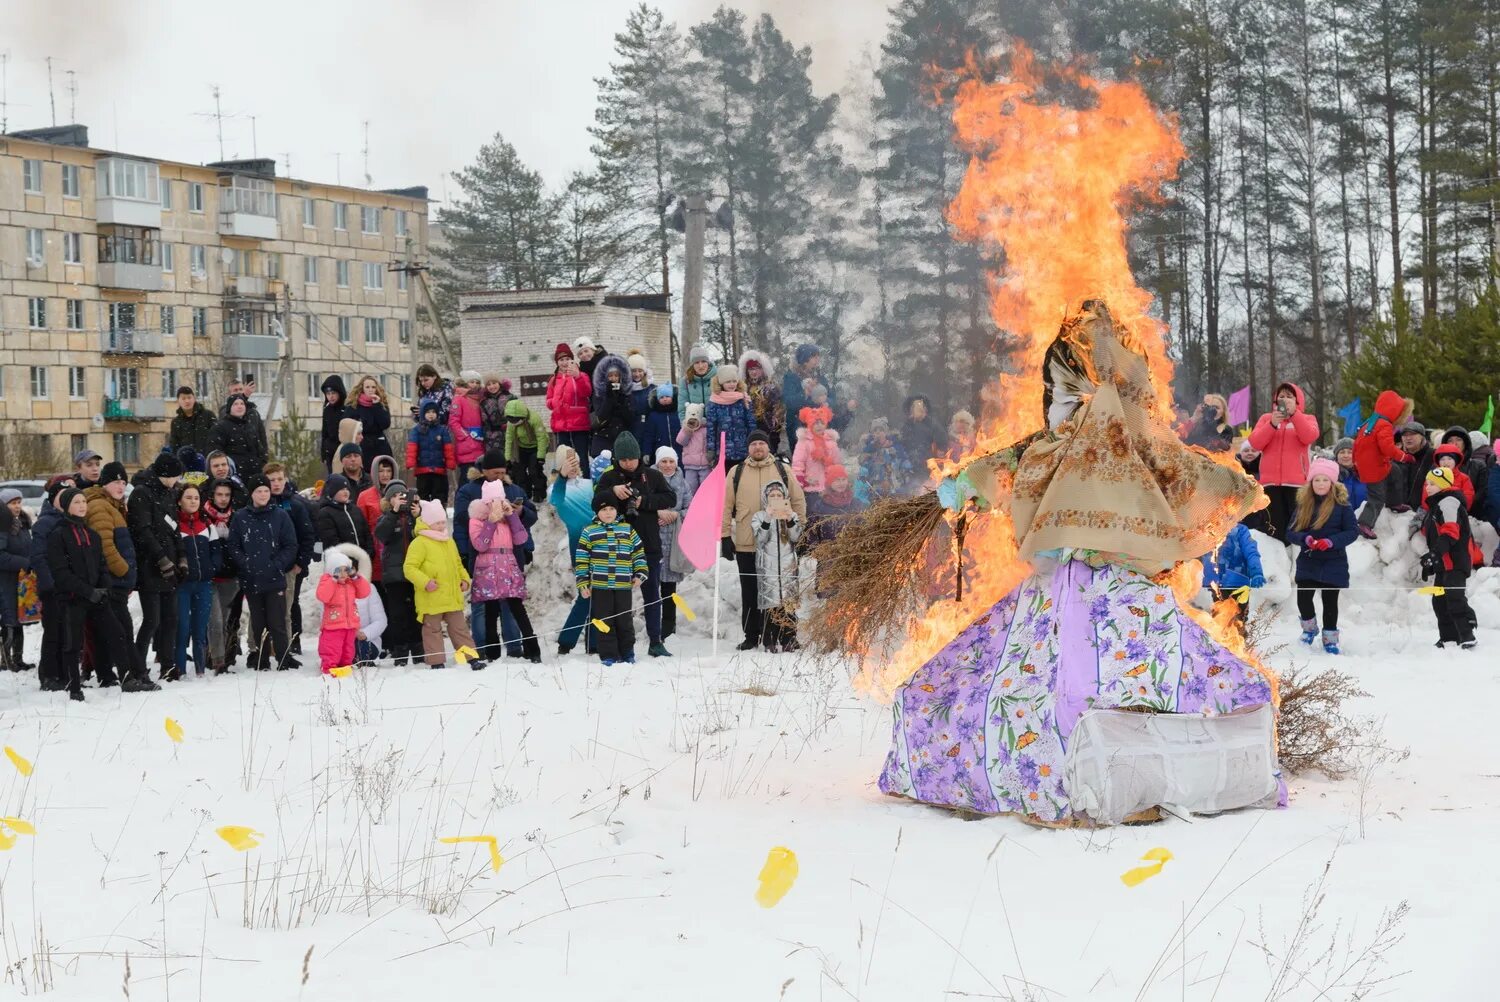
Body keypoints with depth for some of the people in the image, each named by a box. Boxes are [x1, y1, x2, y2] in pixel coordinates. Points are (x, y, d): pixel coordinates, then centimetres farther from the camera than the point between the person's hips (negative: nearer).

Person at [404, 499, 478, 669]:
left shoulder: (449, 542, 14)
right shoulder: (419, 543, -11)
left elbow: (458, 564, 26)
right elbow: (409, 568, -16)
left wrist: (464, 579, 10)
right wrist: (425, 582, -25)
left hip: (452, 597, 6)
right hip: (431, 599, -6)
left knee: (460, 628, 10)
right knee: (433, 629, 3)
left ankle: (472, 657, 13)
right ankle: (436, 663, 8)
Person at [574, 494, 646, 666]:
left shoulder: (628, 530, 8)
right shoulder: (589, 532, 2)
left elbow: (639, 553, 14)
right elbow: (581, 560, 1)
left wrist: (639, 574, 4)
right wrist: (582, 583, -4)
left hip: (624, 586, 1)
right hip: (599, 585, -1)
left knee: (625, 622, 7)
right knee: (604, 622, 1)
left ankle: (627, 654, 19)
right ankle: (608, 656, 7)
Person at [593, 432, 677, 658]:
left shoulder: (652, 476, 4)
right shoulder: (609, 478, 3)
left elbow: (670, 499, -2)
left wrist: (644, 501, -15)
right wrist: (613, 491, -25)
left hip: (649, 544, 1)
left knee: (652, 594, 6)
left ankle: (655, 641, 13)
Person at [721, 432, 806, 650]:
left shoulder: (782, 470, 7)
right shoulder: (737, 473, 7)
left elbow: (798, 500, 11)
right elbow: (726, 505, 8)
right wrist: (725, 536, 3)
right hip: (745, 545, 1)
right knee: (749, 593, 7)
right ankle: (751, 636, 15)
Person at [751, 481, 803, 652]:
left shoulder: (792, 516, 12)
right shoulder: (759, 517, 7)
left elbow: (796, 537, -3)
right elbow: (760, 538, -9)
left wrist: (789, 518, -17)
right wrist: (768, 519, -22)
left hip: (788, 565, 2)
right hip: (767, 566, -2)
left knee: (789, 602, -2)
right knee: (769, 601, -7)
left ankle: (788, 640, 3)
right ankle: (770, 641, -5)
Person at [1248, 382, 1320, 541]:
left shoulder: (1307, 419, 12)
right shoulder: (1266, 418, 16)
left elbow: (1309, 437, -10)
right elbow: (1255, 443, 1)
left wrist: (1294, 413, -16)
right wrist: (1272, 424, -13)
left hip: (1297, 481, -2)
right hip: (1271, 481, 2)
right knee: (1276, 528, 0)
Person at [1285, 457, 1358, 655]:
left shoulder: (1342, 504, -7)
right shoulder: (1303, 504, 1)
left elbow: (1353, 532, -7)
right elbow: (1290, 532, 1)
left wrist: (1332, 541, -22)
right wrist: (1305, 539, -20)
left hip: (1334, 563, -2)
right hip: (1308, 562, 2)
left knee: (1330, 601, 5)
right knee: (1303, 598, -2)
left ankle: (1330, 637, 23)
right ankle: (1309, 627, 27)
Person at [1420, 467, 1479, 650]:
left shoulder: (1449, 502, -11)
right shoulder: (1435, 505, 23)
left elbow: (1450, 532, -25)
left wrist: (1435, 553, -34)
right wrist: (1429, 563, 30)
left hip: (1456, 561, -11)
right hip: (1443, 563, 11)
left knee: (1455, 600, -18)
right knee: (1439, 601, 12)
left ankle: (1467, 638, -19)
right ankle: (1448, 639, 18)